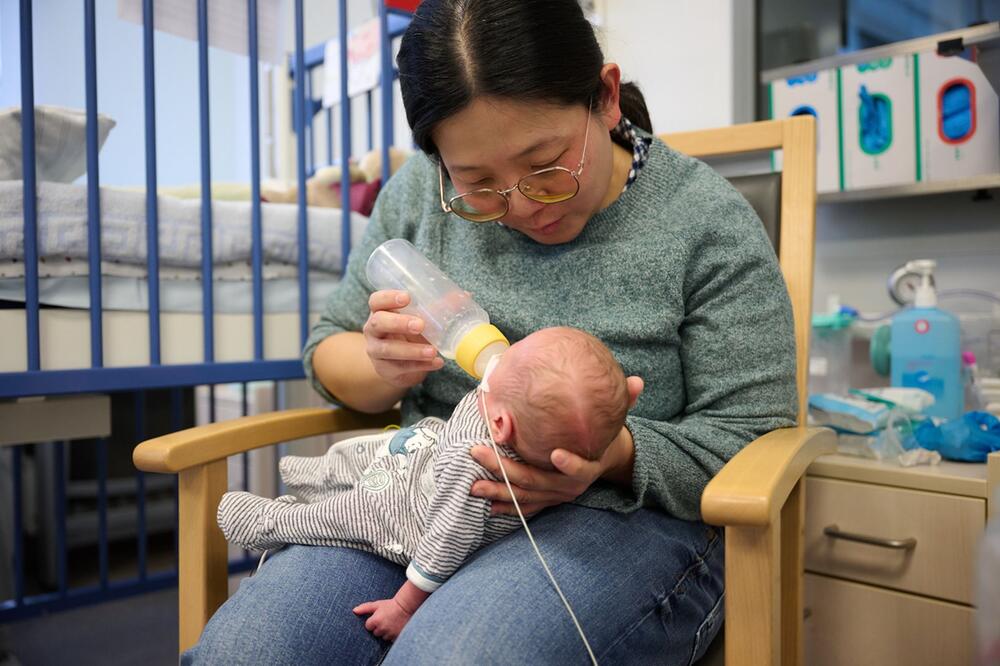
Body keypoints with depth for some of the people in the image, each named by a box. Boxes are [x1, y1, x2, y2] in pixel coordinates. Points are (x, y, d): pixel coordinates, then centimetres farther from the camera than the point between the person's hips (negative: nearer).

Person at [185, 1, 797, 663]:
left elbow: (749, 440, -6)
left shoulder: (707, 221, -8)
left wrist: (617, 455, -25)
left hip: (620, 516, -3)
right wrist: (381, 367, -13)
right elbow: (327, 352, 11)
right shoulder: (420, 192, 2)